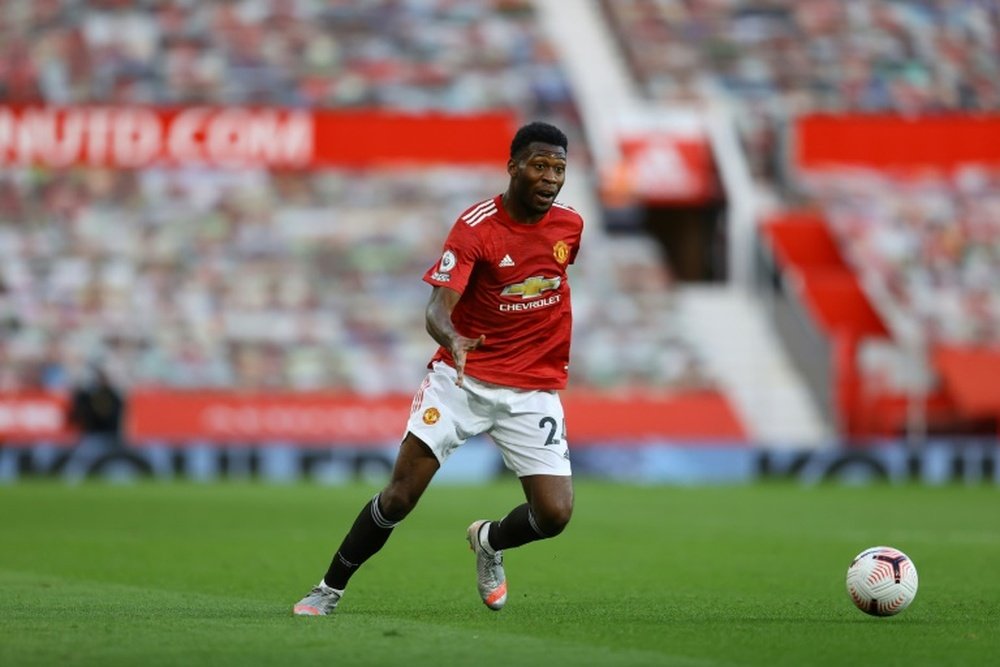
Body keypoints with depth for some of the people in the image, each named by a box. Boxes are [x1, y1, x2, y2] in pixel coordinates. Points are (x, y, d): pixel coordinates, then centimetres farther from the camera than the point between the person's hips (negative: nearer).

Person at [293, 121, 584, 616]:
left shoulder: (570, 225, 0)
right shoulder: (476, 227, -16)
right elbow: (437, 308, -26)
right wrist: (452, 339, -48)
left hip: (533, 391, 3)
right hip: (462, 379, -3)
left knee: (554, 515, -11)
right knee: (399, 496, -10)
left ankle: (489, 541, 23)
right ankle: (329, 590, 10)